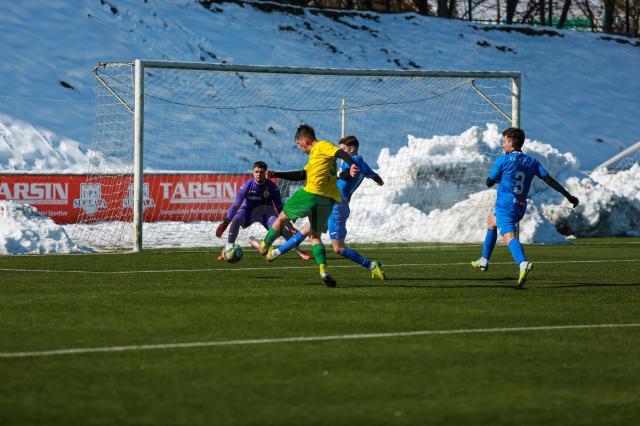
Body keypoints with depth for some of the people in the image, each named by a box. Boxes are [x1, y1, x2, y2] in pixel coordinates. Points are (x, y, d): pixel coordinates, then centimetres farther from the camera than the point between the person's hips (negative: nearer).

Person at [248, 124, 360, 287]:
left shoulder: (322, 146, 1)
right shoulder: (315, 155, 29)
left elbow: (341, 153, -16)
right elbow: (302, 174, 33)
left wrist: (352, 165, -36)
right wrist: (276, 175, 32)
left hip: (311, 194, -9)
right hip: (328, 200, 9)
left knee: (282, 218, 13)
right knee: (315, 236, 12)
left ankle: (264, 246, 30)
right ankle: (323, 271, -8)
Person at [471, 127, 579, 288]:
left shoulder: (503, 160, -5)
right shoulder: (532, 163, 9)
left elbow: (489, 183, 0)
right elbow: (549, 180, 1)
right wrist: (568, 196, 1)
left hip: (505, 205, -7)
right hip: (521, 208, 7)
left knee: (509, 236, -22)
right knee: (491, 222, 31)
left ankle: (523, 263, -51)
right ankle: (484, 261, 34)